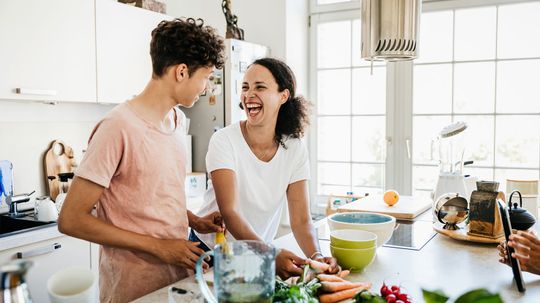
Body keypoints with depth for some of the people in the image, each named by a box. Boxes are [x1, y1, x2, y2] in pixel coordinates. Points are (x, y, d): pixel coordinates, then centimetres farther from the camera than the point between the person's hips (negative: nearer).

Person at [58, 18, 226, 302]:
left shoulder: (178, 119, 5)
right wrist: (158, 246, -18)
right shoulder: (119, 127, -20)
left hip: (180, 273, 7)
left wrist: (195, 221, 1)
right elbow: (71, 220, -19)